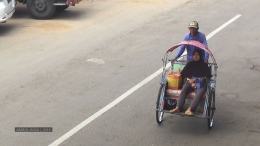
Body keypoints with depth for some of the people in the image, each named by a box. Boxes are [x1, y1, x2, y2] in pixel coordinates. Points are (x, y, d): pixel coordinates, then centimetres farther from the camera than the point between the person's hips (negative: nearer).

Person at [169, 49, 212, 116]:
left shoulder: (204, 65, 13)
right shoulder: (189, 64, 19)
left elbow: (208, 76, 4)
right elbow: (183, 74, 15)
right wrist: (189, 80, -5)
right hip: (189, 83, 2)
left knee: (200, 93, -36)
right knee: (184, 90, -32)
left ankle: (190, 110, -50)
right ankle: (178, 108, -46)